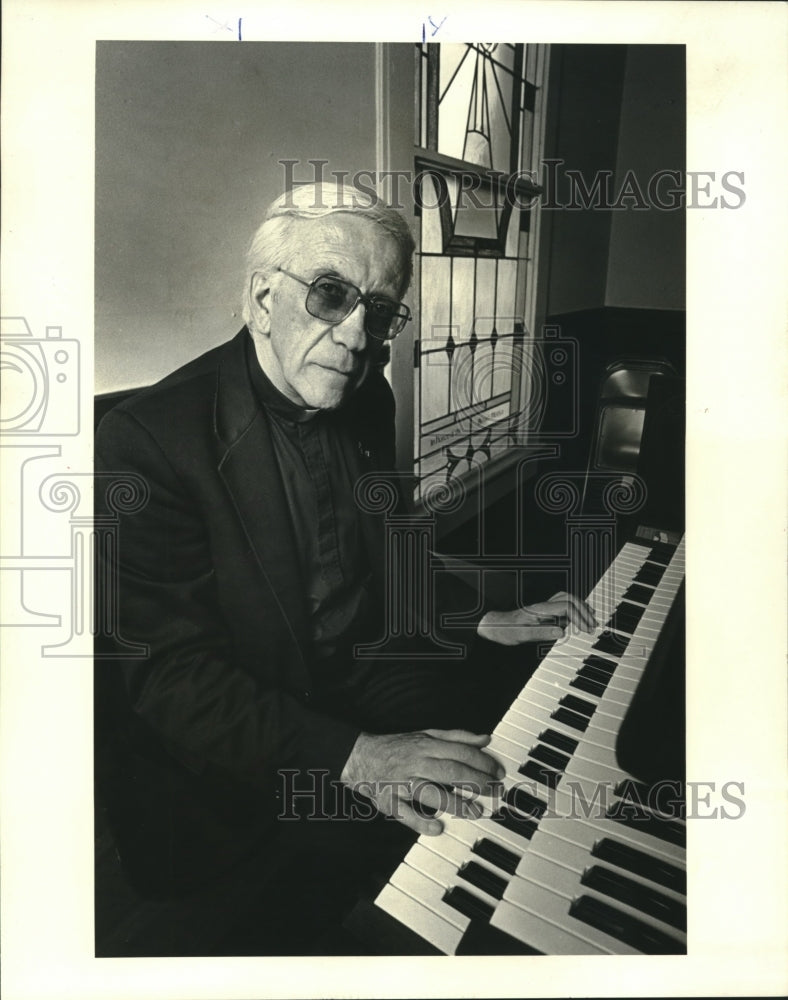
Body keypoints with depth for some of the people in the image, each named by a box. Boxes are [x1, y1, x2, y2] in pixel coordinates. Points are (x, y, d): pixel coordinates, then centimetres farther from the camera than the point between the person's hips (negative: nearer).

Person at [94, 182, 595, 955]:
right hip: (233, 745, -6)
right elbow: (168, 672, -23)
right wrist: (349, 755, -33)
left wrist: (481, 621, 2)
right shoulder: (147, 441, -21)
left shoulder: (368, 400, 2)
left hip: (362, 673, 7)